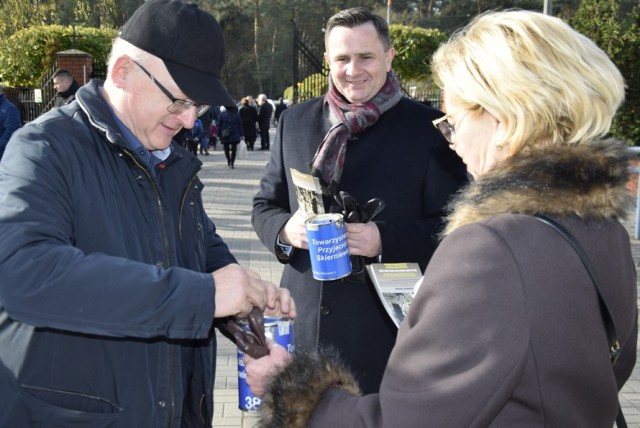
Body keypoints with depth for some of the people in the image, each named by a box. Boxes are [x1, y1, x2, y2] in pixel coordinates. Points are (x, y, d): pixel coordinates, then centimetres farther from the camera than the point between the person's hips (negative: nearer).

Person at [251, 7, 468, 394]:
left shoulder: (429, 129, -5)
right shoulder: (295, 121, 8)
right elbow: (265, 205, 13)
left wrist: (385, 240, -22)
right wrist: (285, 229, -10)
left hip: (387, 326, -3)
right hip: (304, 321, 4)